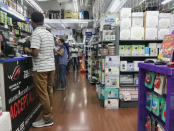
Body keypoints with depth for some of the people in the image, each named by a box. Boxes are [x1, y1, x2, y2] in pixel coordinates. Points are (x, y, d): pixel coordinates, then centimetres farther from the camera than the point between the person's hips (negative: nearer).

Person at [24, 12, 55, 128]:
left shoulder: (36, 33, -11)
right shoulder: (50, 34, 13)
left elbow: (35, 53, -18)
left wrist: (27, 50, 1)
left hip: (41, 68, -8)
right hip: (51, 66, 8)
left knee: (43, 94, 1)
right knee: (49, 92, 14)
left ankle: (47, 119, 12)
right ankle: (50, 115, 26)